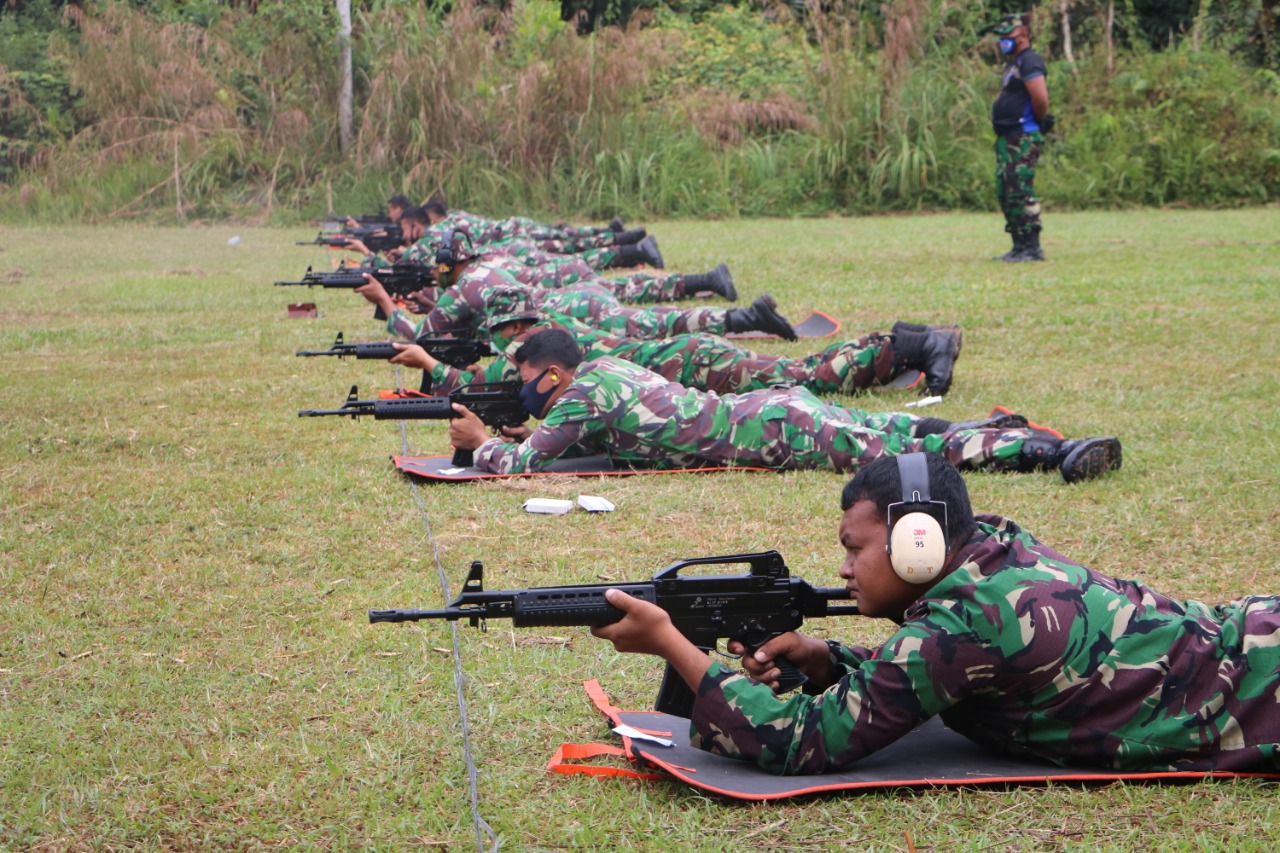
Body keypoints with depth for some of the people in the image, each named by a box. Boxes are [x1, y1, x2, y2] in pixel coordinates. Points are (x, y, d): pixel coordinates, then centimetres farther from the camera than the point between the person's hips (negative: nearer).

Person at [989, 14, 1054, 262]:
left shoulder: (1029, 62, -12)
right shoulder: (1013, 64, 19)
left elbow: (1041, 98, -23)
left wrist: (1039, 120, -7)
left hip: (1023, 139, -11)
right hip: (1007, 138, 11)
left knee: (1021, 193, -11)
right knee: (1004, 193, 11)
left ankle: (1032, 247, -8)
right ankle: (1020, 246, 16)